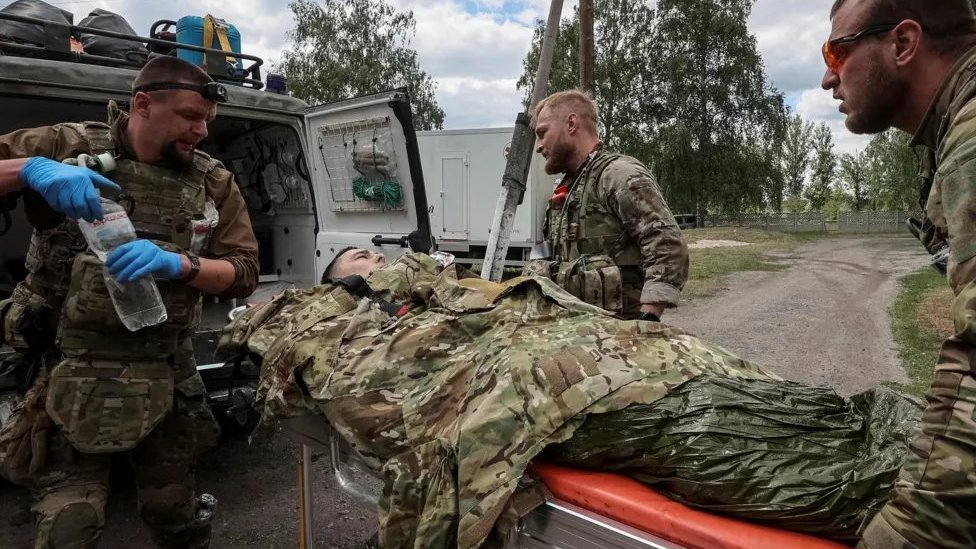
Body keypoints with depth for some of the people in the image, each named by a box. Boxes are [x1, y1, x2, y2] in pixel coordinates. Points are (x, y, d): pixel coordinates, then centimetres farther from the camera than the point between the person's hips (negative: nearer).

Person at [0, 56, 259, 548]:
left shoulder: (214, 183, 2)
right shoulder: (67, 147, -3)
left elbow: (245, 272, -2)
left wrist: (176, 263, -20)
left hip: (166, 378, 2)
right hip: (71, 375, -2)